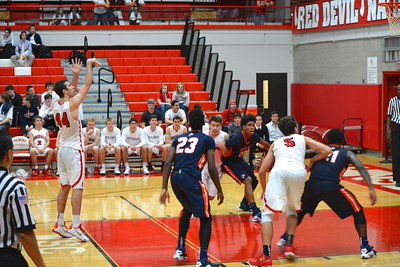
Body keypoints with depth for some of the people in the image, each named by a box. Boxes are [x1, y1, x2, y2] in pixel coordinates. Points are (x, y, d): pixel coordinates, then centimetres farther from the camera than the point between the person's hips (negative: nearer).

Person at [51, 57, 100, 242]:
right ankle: (75, 227, -13)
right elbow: (88, 84, -12)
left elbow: (72, 91, 23)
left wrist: (76, 74, 15)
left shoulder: (56, 105, 5)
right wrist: (89, 64, -2)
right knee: (77, 187, -8)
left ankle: (60, 224, 18)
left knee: (64, 187, 14)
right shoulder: (72, 104, -16)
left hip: (62, 149, 8)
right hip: (74, 150, -8)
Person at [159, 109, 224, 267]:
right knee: (206, 218, 7)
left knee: (187, 209, 32)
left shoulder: (179, 138, 23)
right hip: (191, 178, -5)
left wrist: (164, 188, 8)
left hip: (175, 178, 5)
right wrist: (219, 190, 12)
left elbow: (168, 163, 10)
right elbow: (211, 168, 1)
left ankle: (180, 249, 33)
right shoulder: (207, 140, 10)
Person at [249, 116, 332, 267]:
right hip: (299, 172, 1)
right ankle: (289, 246, 14)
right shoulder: (303, 139, 30)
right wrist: (312, 162, 31)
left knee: (267, 213, 3)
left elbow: (262, 171, 25)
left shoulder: (275, 143, 32)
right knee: (292, 210, 27)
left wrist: (264, 190, 38)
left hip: (280, 171, -1)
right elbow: (327, 151, 16)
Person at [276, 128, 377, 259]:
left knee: (301, 210, 33)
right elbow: (361, 168, 5)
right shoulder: (347, 154, 21)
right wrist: (371, 189, -3)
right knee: (358, 211, 15)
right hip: (331, 187, -3)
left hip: (312, 185, 3)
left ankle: (285, 239, 35)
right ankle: (365, 247, 6)